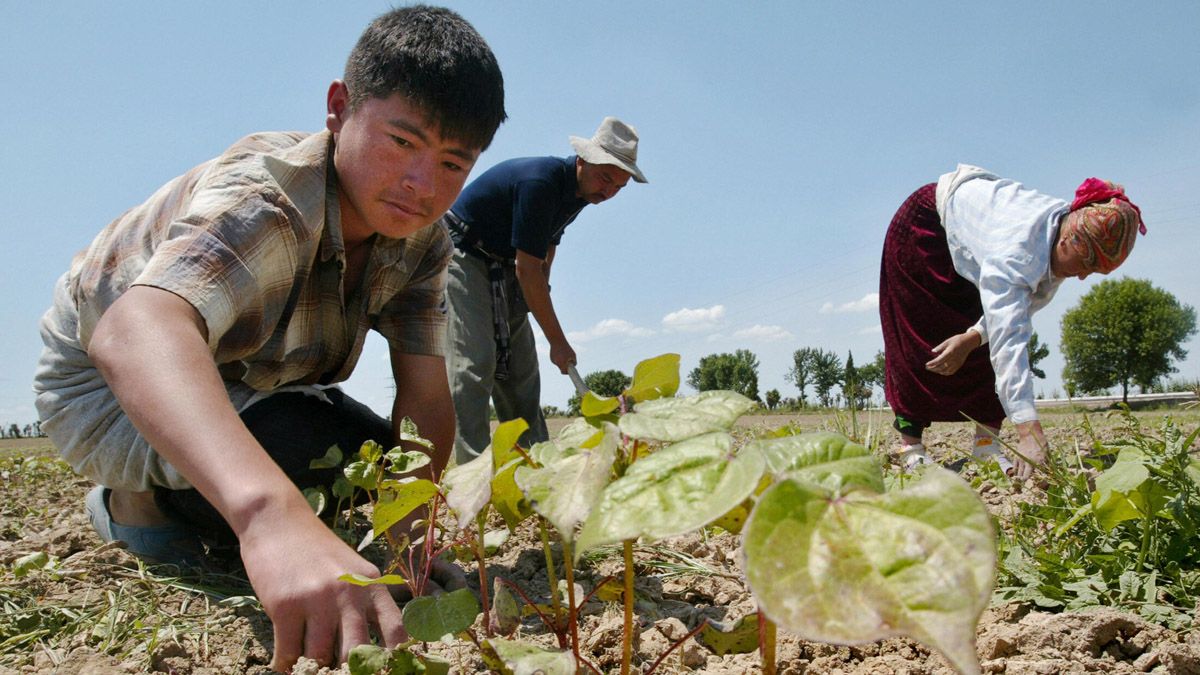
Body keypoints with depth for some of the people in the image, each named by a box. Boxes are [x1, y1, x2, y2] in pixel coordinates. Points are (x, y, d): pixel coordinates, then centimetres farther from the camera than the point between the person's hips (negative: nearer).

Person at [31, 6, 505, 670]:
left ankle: (189, 506, 18)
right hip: (109, 384, -7)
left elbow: (425, 396, -15)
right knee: (315, 451, -31)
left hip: (247, 383, 7)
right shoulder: (266, 198, -37)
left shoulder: (420, 239, -15)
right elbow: (131, 330, -57)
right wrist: (272, 517, -73)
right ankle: (134, 506, -2)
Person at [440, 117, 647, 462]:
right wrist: (558, 341, -23)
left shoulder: (579, 191, 1)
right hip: (461, 256, -9)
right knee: (474, 363, -21)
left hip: (504, 270, 9)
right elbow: (527, 270, -28)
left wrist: (540, 289, 5)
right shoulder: (540, 181, -28)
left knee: (521, 370, 5)